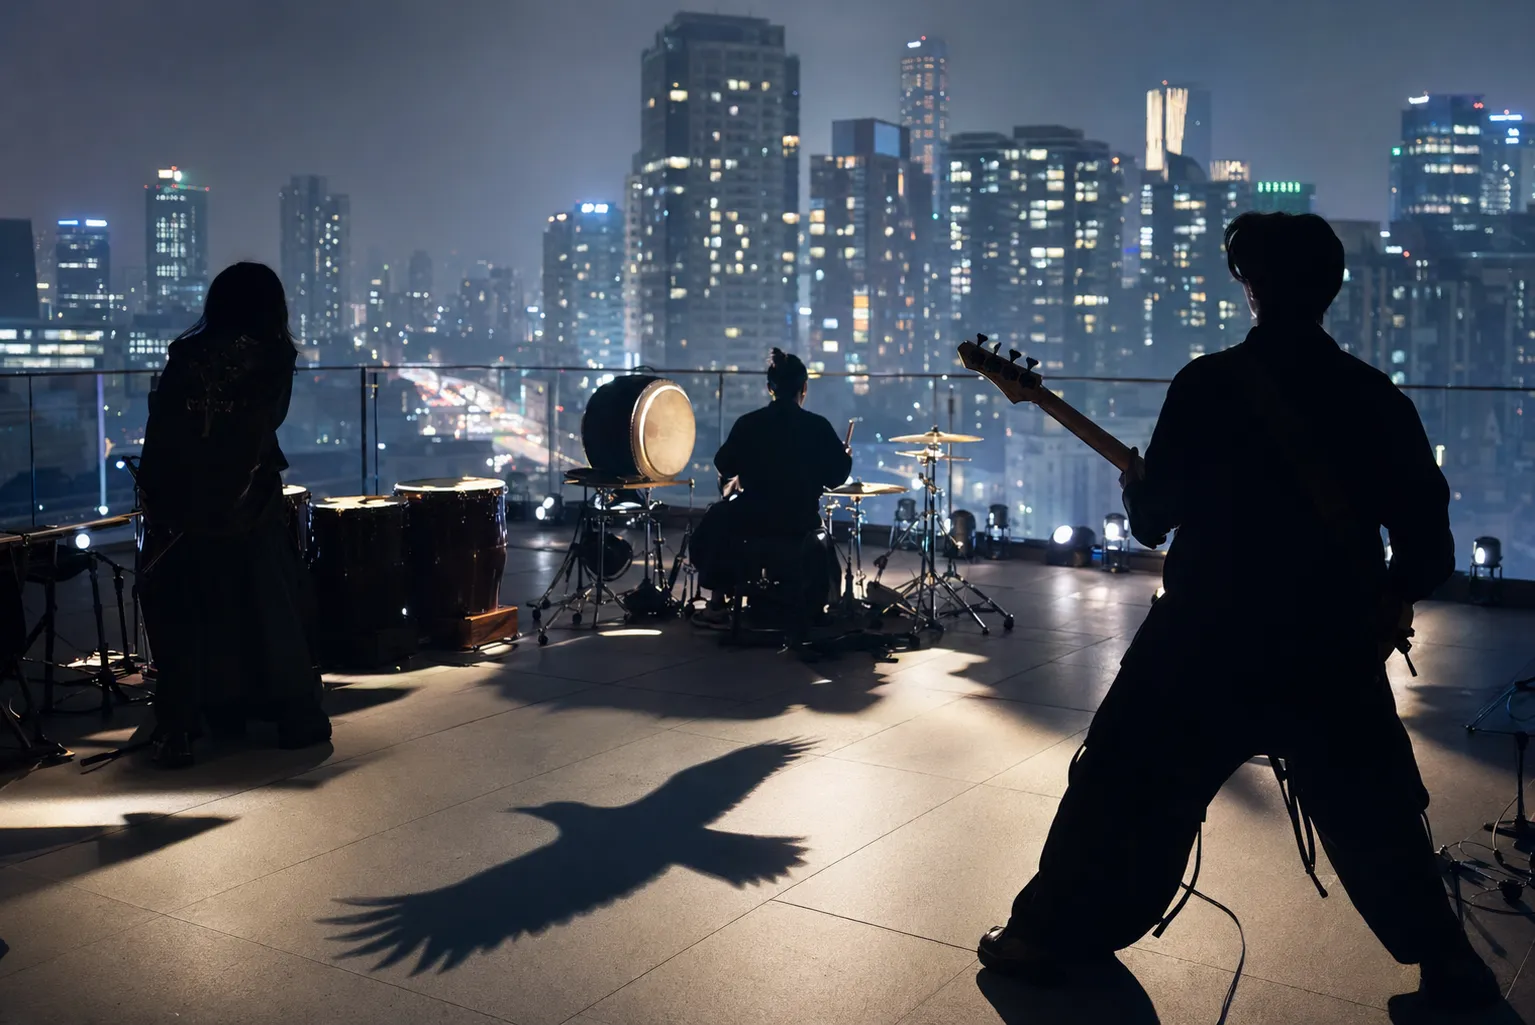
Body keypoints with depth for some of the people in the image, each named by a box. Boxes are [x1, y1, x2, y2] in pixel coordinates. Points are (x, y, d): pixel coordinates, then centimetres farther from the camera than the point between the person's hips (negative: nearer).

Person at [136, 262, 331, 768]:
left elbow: (157, 430, -3)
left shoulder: (184, 357, 0)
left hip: (179, 506, 1)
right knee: (272, 610, 11)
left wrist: (155, 493, 3)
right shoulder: (273, 360, -4)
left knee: (184, 618, 7)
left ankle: (175, 733, 6)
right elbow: (269, 423, 5)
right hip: (247, 506, -1)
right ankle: (298, 719, 18)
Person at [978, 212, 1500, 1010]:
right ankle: (1448, 965, 26)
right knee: (1376, 810, 20)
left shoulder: (1207, 383, -9)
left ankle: (1046, 937, 17)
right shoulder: (1377, 397, -1)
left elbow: (1151, 519, -5)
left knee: (1120, 789, 11)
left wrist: (1133, 485, 18)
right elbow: (1428, 530, 2)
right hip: (1332, 645, 3)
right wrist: (1391, 599, 21)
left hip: (1205, 638, -2)